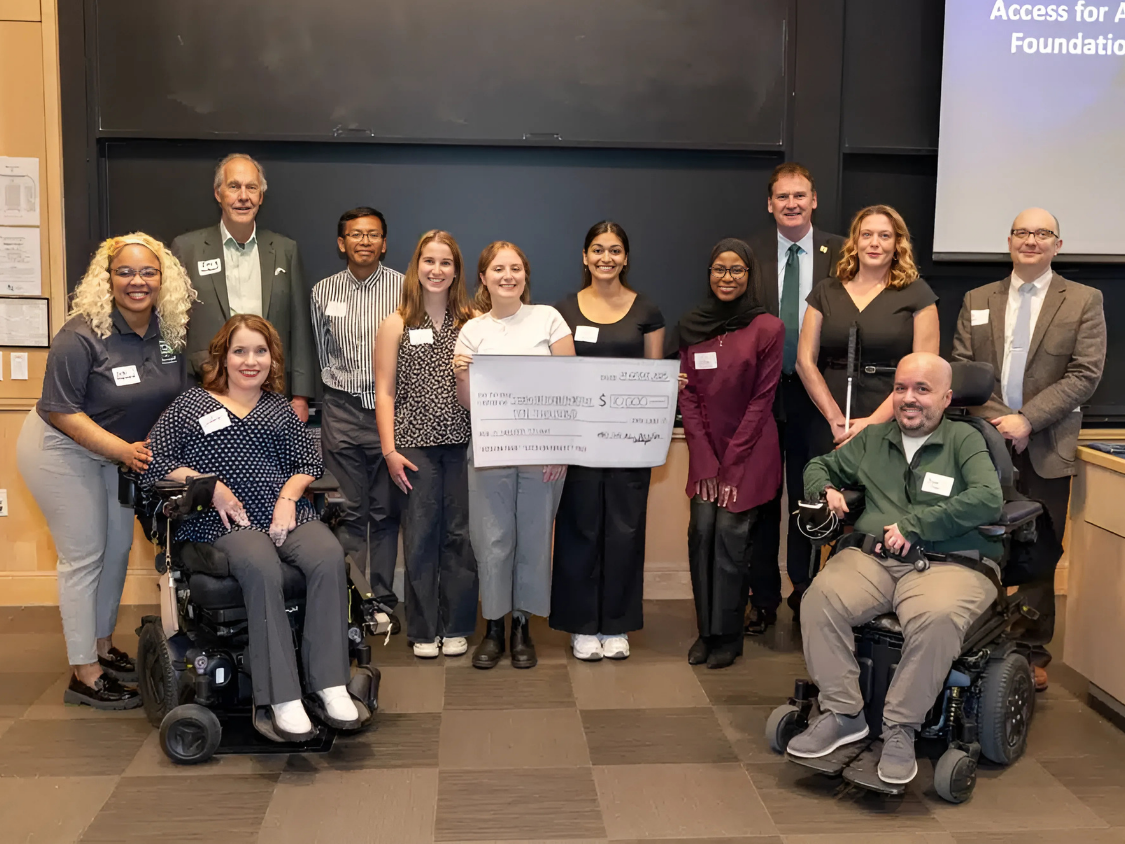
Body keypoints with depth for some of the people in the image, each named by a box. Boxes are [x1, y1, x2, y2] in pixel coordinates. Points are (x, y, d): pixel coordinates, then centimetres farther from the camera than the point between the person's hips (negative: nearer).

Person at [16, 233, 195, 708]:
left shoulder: (170, 331, -6)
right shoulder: (81, 337, -25)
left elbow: (178, 395, 7)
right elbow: (62, 410, -23)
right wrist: (123, 450, -28)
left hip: (115, 452, 7)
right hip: (62, 450, -7)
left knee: (118, 547, 14)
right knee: (84, 557, -4)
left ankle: (103, 648, 33)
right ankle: (85, 675, 6)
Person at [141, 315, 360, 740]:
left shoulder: (280, 407, 26)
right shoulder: (192, 402, 18)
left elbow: (310, 460, 15)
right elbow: (152, 461, 8)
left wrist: (289, 497, -5)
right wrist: (209, 485, -5)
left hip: (284, 513, 3)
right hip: (224, 522, -3)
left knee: (329, 556, -30)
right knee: (262, 569, -37)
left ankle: (328, 685, -31)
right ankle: (281, 699, -37)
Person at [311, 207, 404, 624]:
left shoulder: (405, 288, -1)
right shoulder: (323, 292, 7)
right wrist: (335, 387, 12)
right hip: (341, 411, 2)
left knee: (385, 511, 4)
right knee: (348, 510, 5)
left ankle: (383, 600, 13)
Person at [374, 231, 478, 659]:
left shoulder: (471, 322, 8)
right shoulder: (396, 324, 5)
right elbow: (385, 392, 3)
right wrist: (390, 449, -3)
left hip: (462, 443, 1)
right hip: (416, 444, -1)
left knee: (460, 535, 4)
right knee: (420, 536, 3)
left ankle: (456, 626, 17)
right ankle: (423, 629, 15)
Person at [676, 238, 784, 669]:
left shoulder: (767, 328, -6)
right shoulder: (690, 327, 4)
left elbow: (762, 399, -7)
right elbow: (687, 396, 3)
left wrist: (731, 462, -10)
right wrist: (706, 462, -5)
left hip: (750, 449, -3)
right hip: (705, 448, 3)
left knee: (731, 533, -7)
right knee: (702, 530, -3)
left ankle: (727, 635, 7)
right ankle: (706, 629, 12)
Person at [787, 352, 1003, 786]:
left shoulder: (965, 440, 8)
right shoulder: (873, 438, 23)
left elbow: (989, 499, -9)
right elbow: (819, 466, 35)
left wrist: (915, 525, -13)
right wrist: (826, 490, 10)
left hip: (947, 564, -3)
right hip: (872, 558, 4)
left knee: (937, 618, -38)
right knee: (820, 599, -28)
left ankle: (901, 727, -19)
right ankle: (843, 714, -14)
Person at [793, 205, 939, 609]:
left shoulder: (916, 295, 3)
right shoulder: (826, 292, 11)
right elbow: (805, 360, 5)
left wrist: (873, 421, -10)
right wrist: (836, 419, -5)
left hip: (891, 424, -2)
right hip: (830, 424, 2)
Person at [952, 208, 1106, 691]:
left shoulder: (1084, 302, 3)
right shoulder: (977, 301, 11)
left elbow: (1085, 374, -6)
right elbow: (962, 368, 5)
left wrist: (1027, 419, -15)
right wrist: (995, 419, -10)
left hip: (1046, 448, -1)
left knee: (1041, 555, 5)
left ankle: (1032, 652, 18)